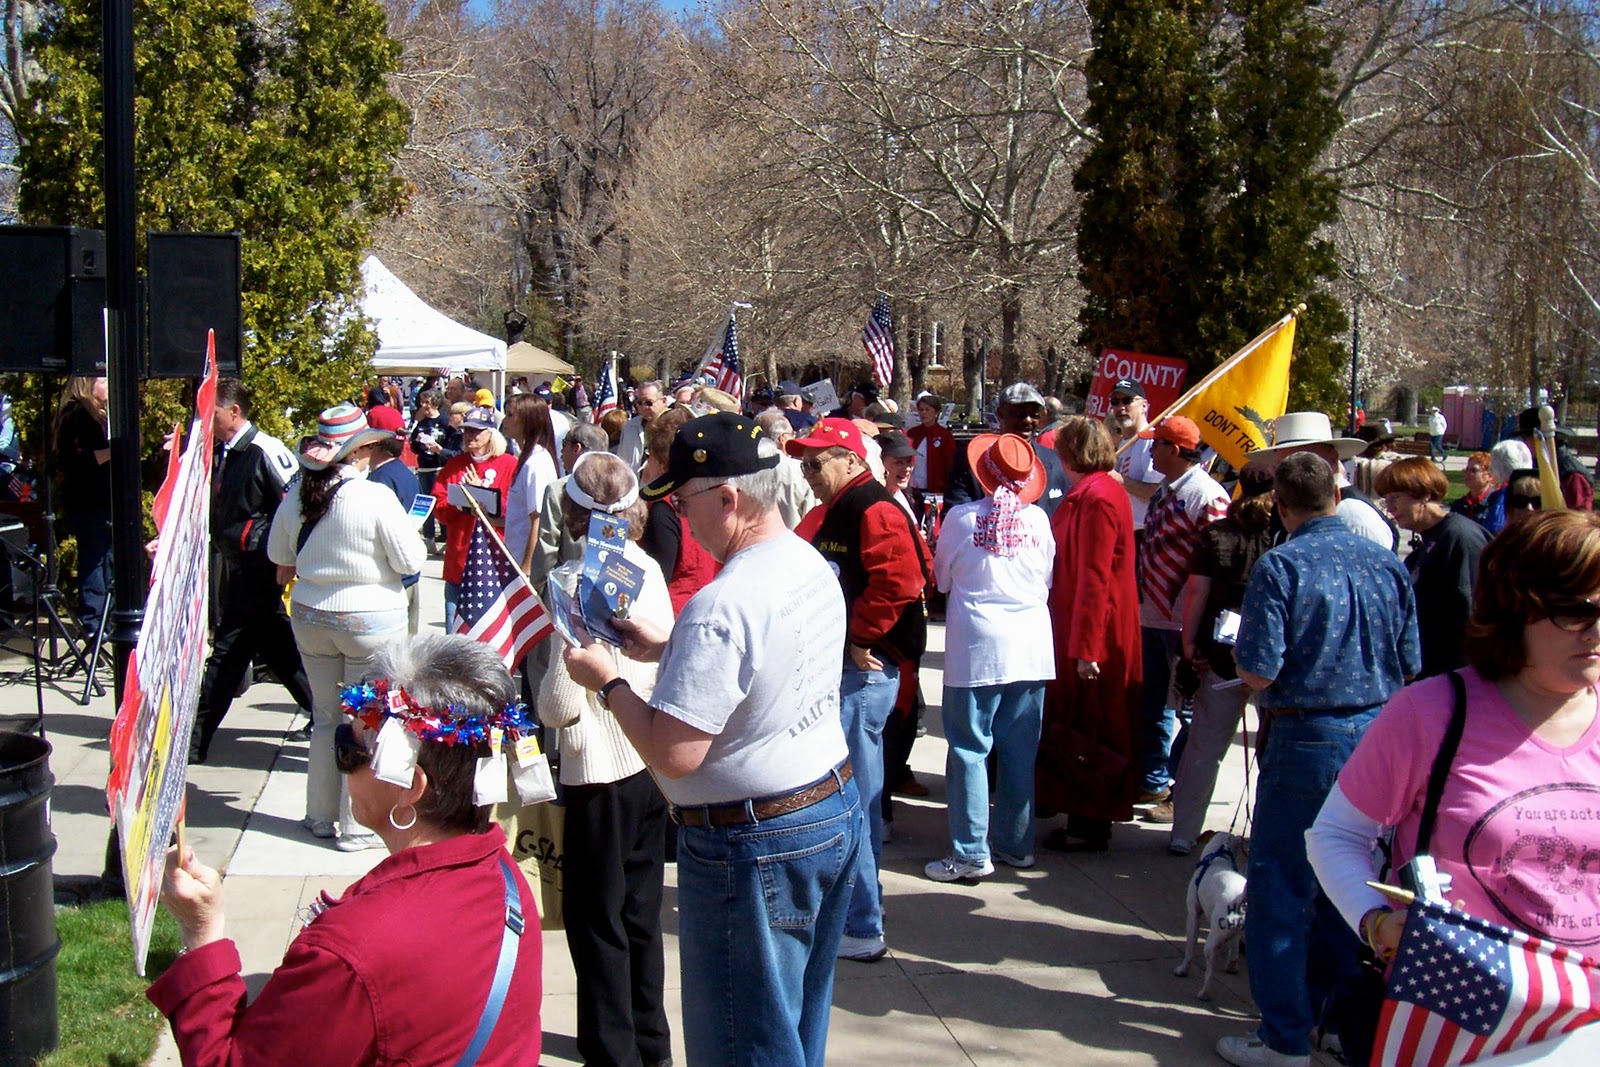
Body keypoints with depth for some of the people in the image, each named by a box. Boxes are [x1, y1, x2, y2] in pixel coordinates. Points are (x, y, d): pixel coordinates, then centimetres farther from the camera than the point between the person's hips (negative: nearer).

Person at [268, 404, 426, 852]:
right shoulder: (376, 497, -18)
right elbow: (410, 560, -13)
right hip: (371, 619, -5)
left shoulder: (297, 494, -3)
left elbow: (278, 554, 11)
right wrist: (406, 530, 5)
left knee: (326, 717, 18)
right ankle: (358, 825, 12)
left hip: (310, 615, 5)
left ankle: (321, 815, 28)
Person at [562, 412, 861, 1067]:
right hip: (835, 810, 9)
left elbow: (673, 755, -26)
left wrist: (607, 681, -11)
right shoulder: (812, 565, 4)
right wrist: (663, 649, 12)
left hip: (755, 844, -9)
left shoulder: (721, 607, -26)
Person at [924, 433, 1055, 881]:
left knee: (970, 748, 2)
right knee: (1020, 750, 11)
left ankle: (971, 853, 2)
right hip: (1032, 646, 3)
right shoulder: (1038, 519, -1)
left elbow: (942, 580, 6)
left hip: (978, 647, -3)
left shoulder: (962, 517, -7)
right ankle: (1016, 844, 20)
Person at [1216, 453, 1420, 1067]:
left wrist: (1237, 652, 4)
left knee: (1280, 889, 4)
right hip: (1377, 735, 6)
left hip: (1308, 740, -6)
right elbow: (1409, 668, 6)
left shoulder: (1281, 567, -14)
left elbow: (1258, 672, -17)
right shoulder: (1387, 564, 2)